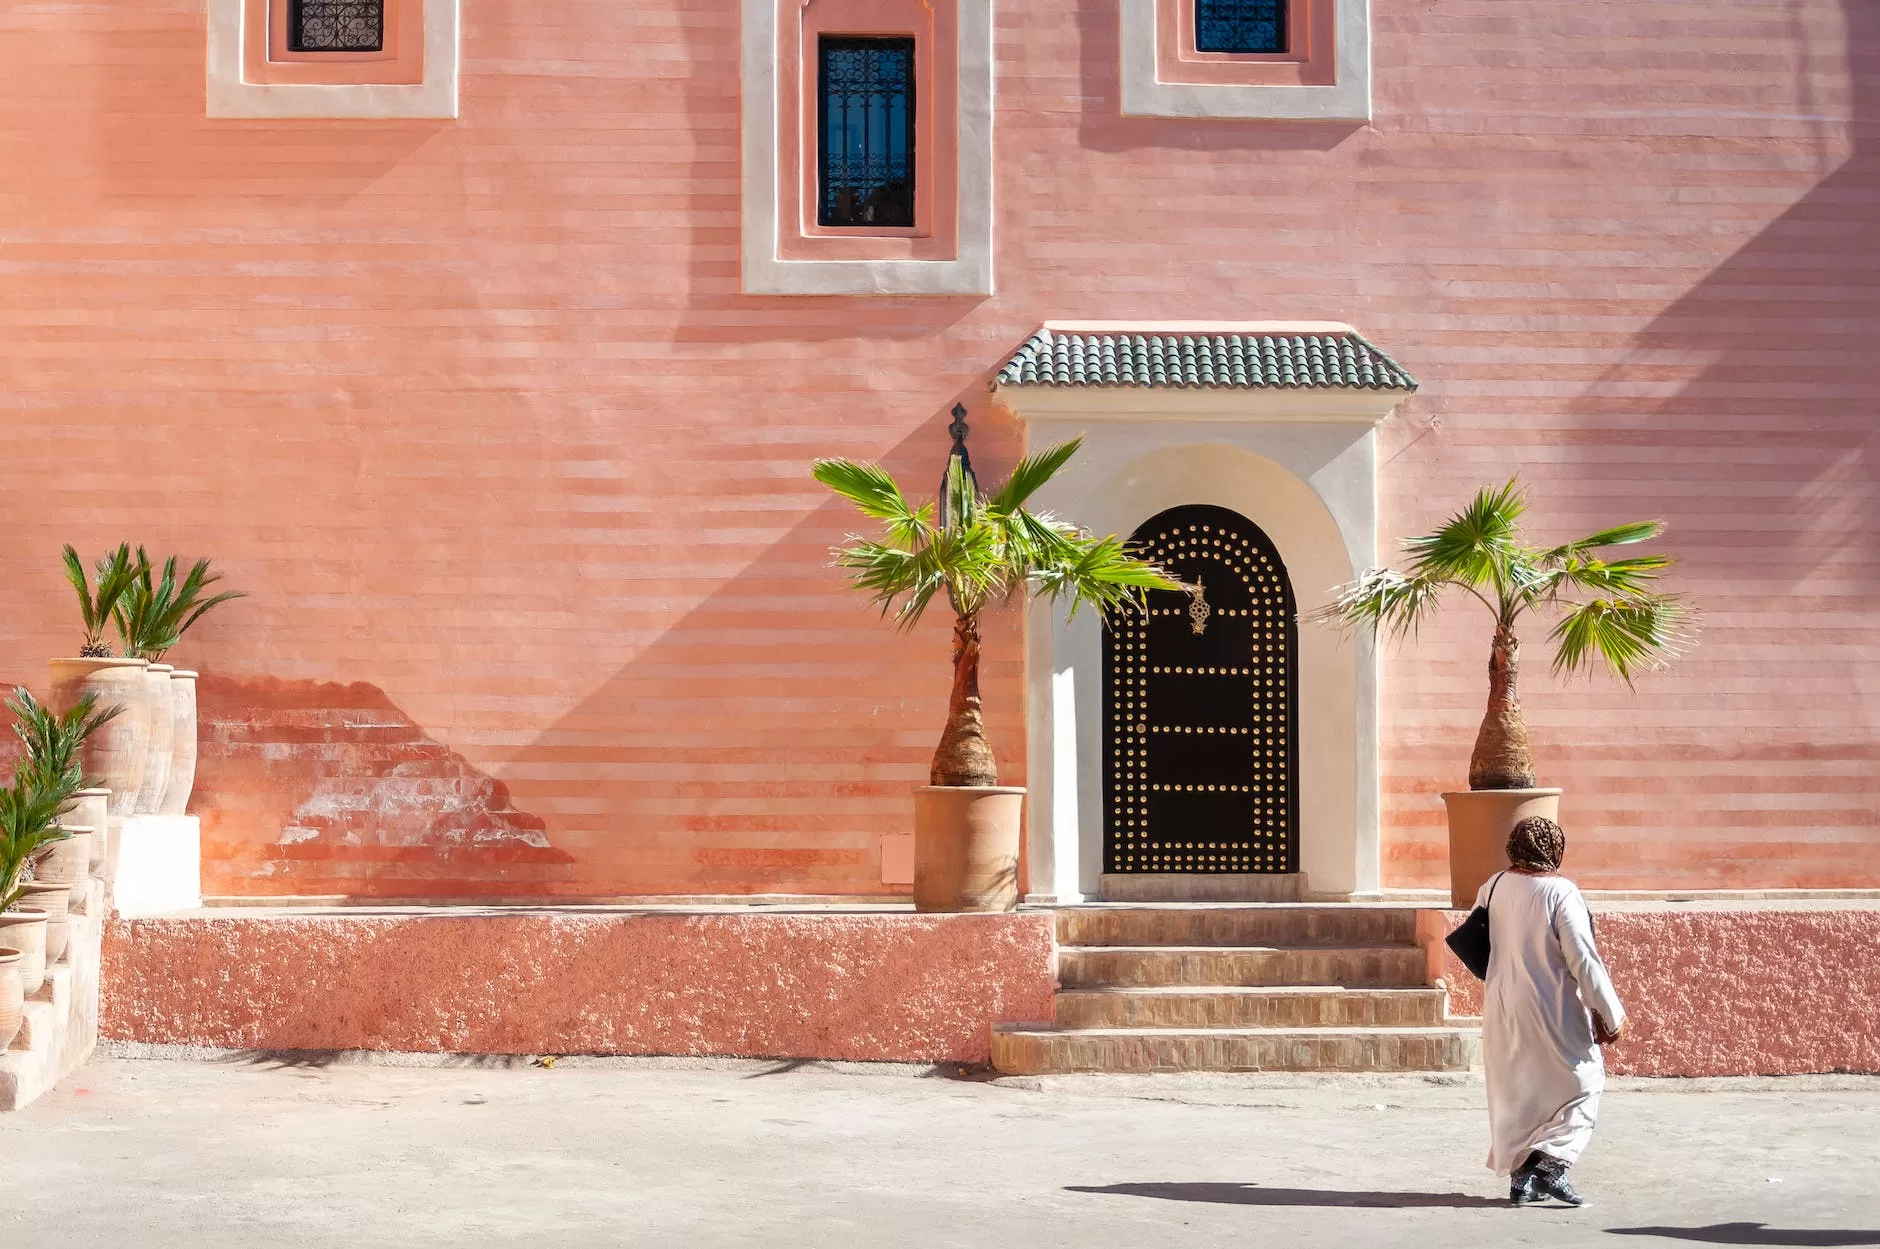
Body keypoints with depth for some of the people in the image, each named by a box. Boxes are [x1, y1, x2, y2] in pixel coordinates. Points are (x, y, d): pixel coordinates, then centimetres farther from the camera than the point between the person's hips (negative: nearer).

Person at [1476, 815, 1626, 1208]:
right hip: (1554, 1014, -6)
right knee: (1580, 1088, 8)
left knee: (1515, 1093, 16)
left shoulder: (1492, 888, 1)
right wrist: (1609, 1015, -10)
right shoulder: (1560, 893, -17)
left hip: (1502, 1011, 6)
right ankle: (1549, 1164, -7)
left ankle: (1520, 1178, 18)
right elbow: (1584, 960, -17)